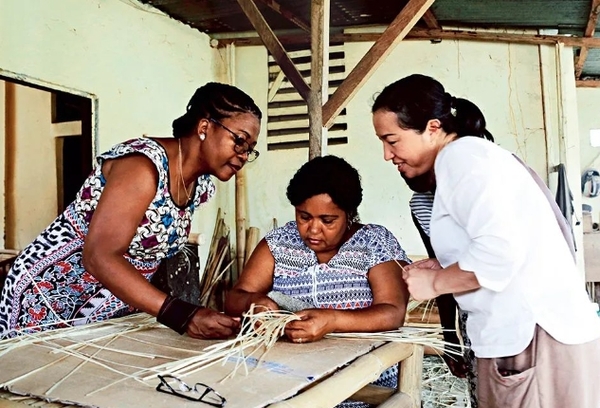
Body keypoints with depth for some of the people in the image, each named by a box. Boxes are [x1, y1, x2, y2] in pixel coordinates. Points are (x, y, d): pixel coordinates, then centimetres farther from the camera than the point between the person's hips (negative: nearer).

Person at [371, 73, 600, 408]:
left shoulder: (459, 154, -10)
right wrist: (444, 267, 11)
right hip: (525, 337, 10)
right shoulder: (477, 154, 20)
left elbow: (500, 250, -24)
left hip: (532, 340, -10)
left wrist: (435, 283, -9)